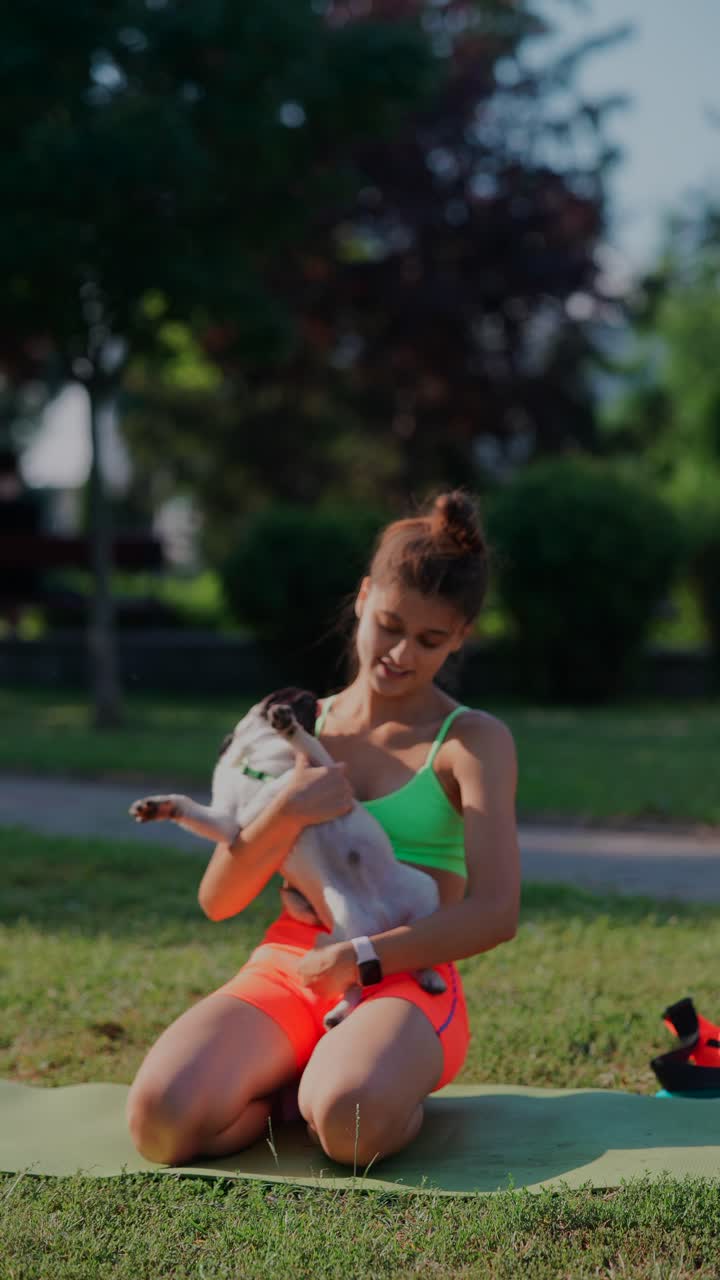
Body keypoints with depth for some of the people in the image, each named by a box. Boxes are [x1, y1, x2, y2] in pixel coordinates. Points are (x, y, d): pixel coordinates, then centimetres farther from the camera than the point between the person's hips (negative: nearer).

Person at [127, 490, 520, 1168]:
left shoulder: (473, 740, 3)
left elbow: (495, 912, -8)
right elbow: (217, 900, 9)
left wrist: (357, 959, -16)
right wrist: (284, 815, -11)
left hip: (404, 981, -3)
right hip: (285, 969, 3)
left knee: (348, 1122, -38)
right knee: (161, 1117, -28)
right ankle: (300, 1082, 0)